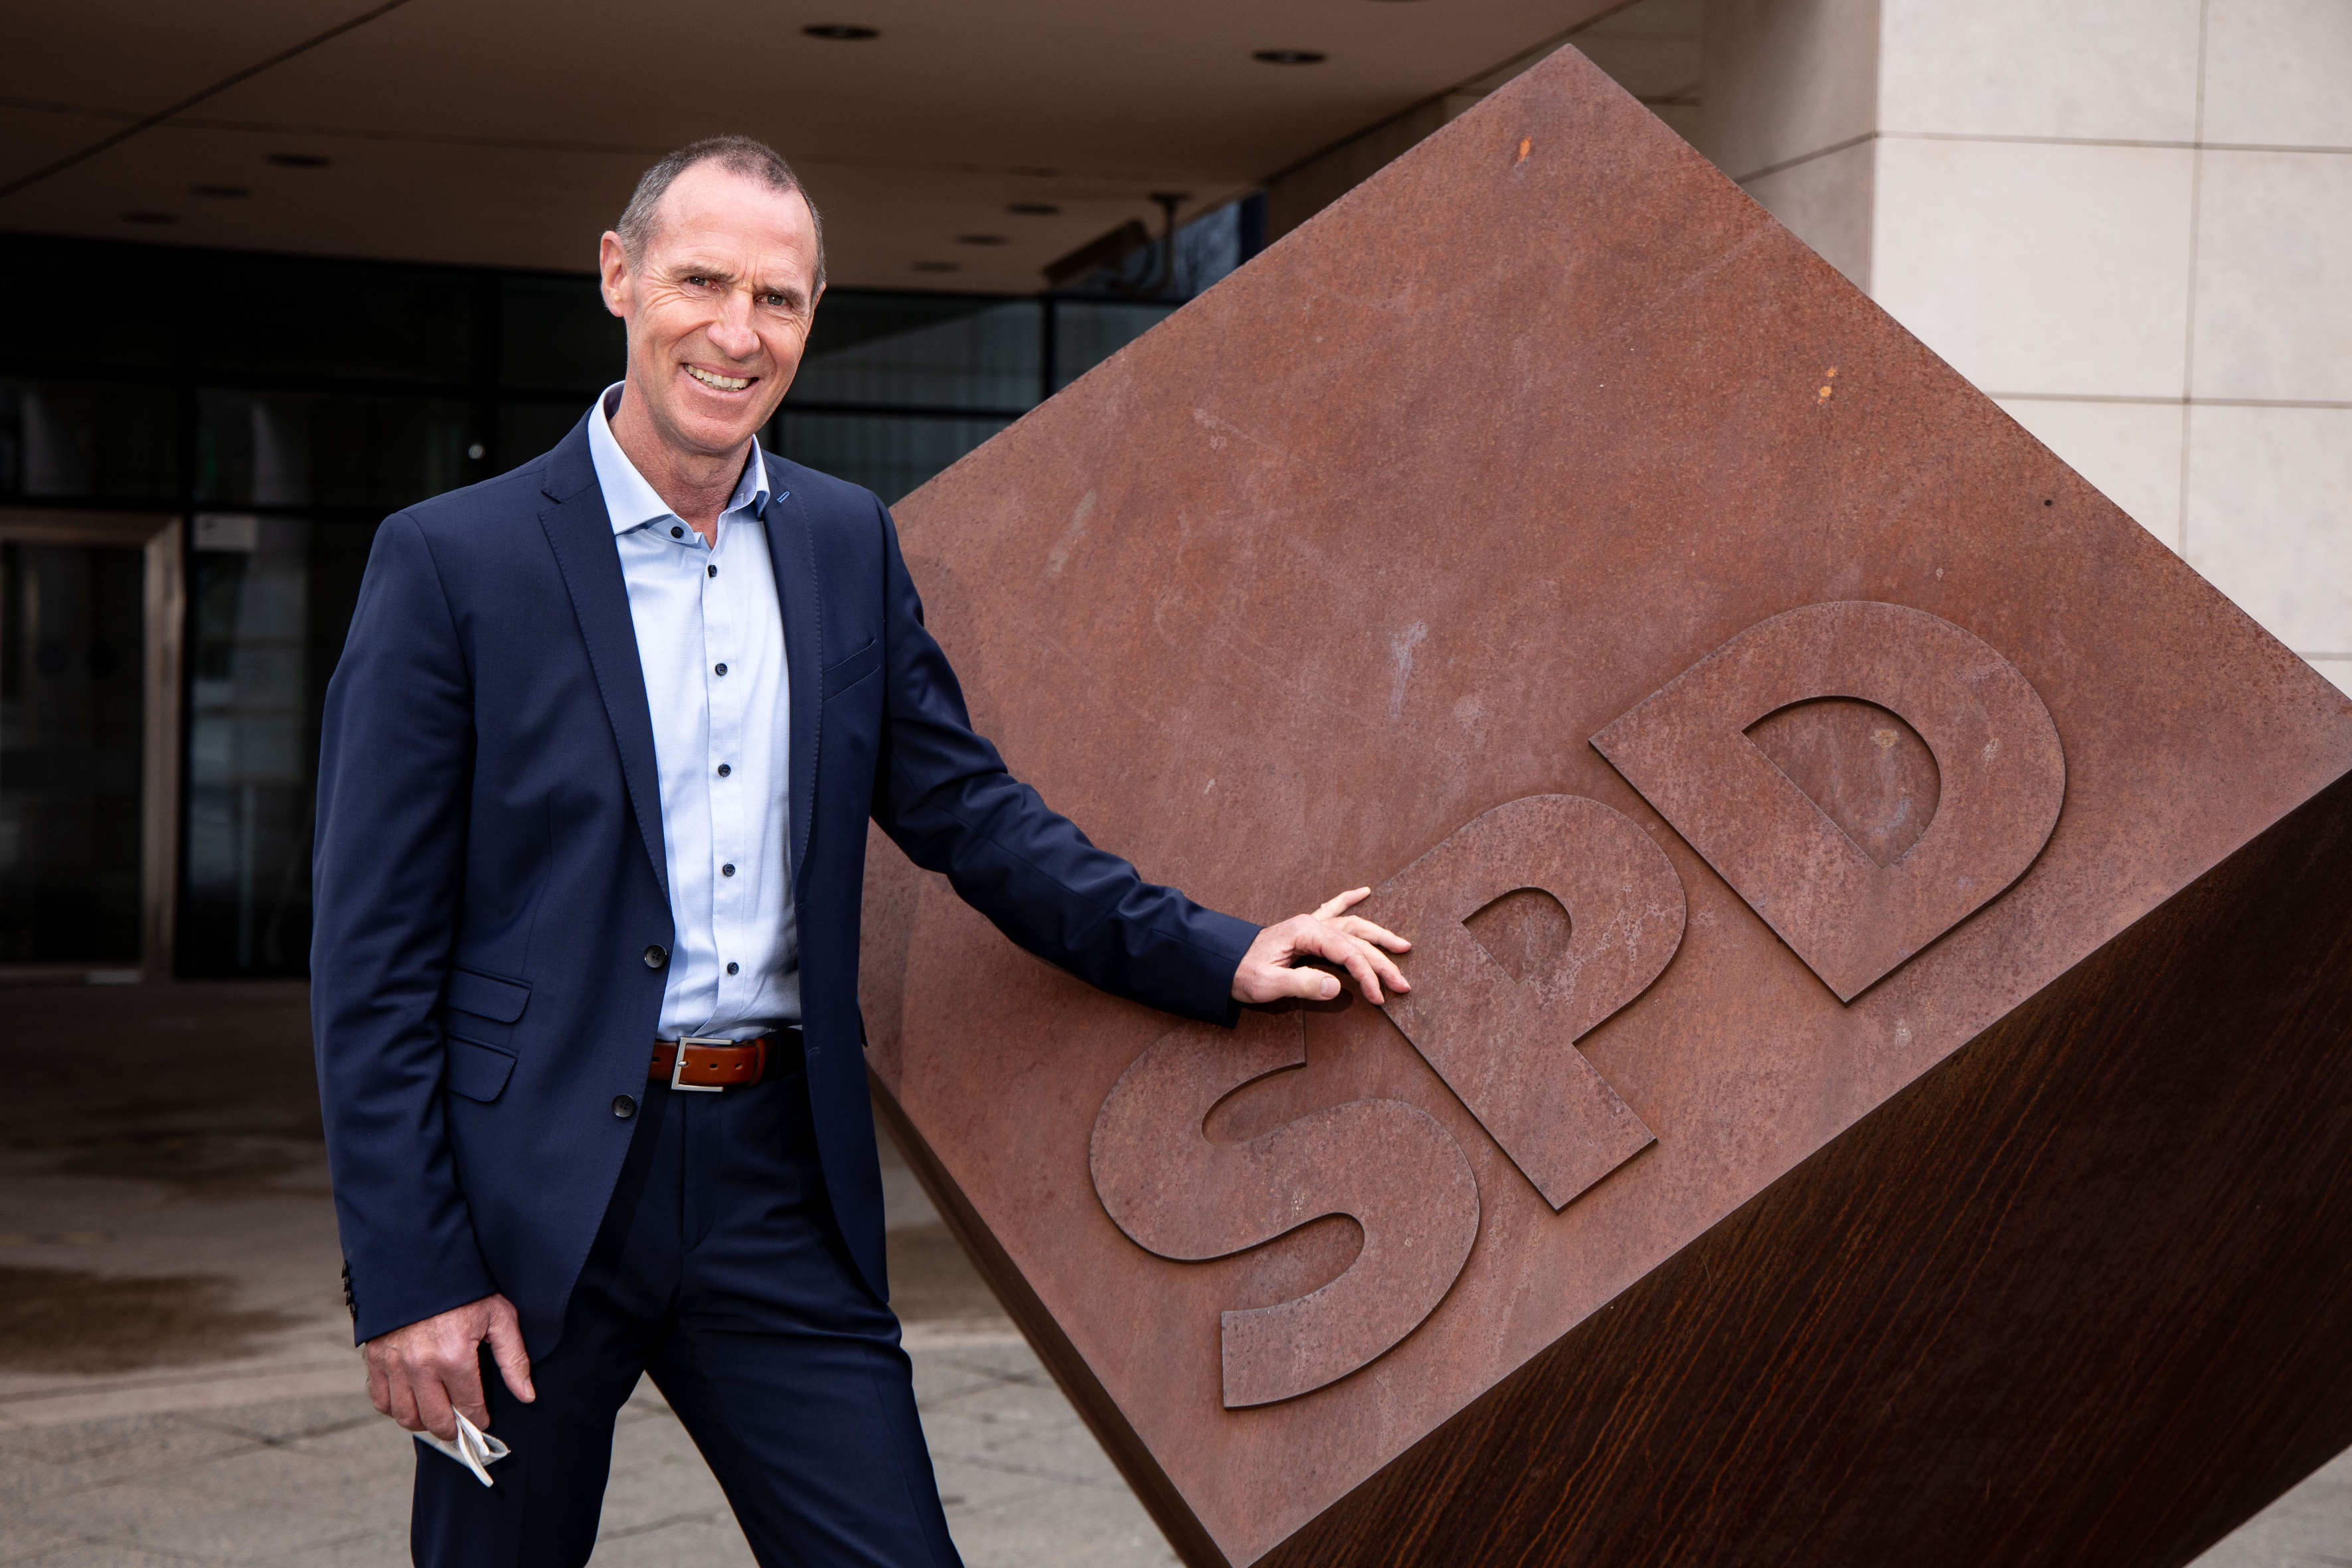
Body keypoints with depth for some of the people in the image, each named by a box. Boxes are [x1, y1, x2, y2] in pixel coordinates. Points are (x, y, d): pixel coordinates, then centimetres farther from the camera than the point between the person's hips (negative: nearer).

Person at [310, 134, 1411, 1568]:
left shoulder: (850, 545, 8)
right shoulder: (452, 561, -6)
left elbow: (967, 810, 12)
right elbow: (372, 951, -7)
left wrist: (1218, 960, 1)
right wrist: (408, 1276, -10)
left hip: (777, 1180, 4)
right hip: (535, 1183, -3)